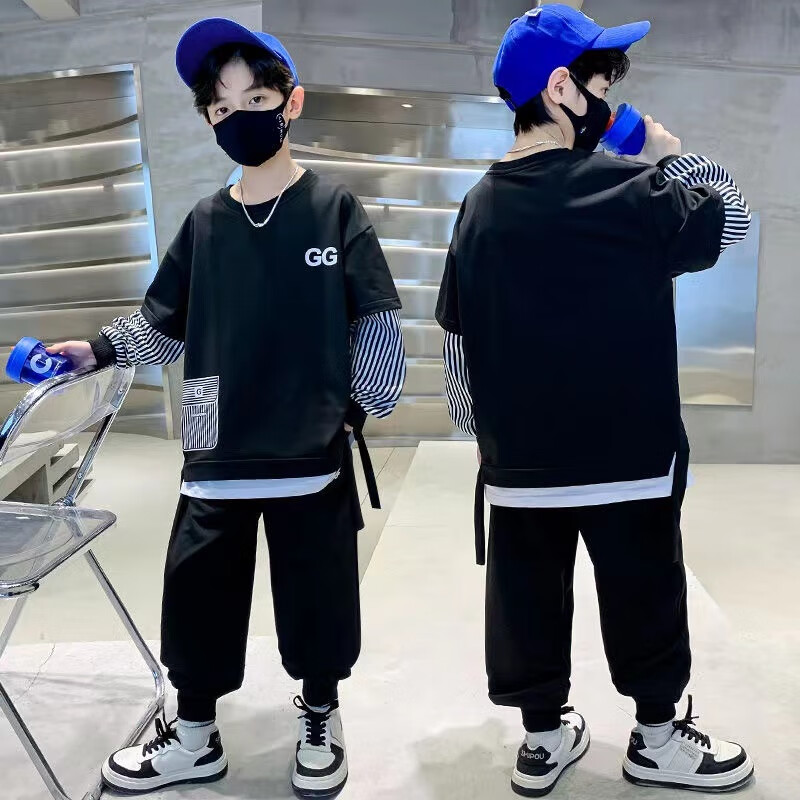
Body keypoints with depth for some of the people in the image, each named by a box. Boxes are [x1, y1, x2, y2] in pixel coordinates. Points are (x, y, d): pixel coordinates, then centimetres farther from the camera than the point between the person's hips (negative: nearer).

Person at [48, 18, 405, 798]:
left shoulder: (334, 208, -3)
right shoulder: (204, 223, 5)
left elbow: (376, 321, -2)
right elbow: (162, 324, 8)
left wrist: (364, 405, -4)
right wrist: (97, 350, -6)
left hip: (313, 453, -2)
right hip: (217, 454, 3)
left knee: (316, 595, 10)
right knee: (195, 595, 9)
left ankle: (319, 720, 35)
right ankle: (194, 735, 31)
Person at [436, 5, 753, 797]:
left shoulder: (479, 206, 3)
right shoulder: (626, 192, -14)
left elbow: (458, 344, 6)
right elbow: (731, 214, 2)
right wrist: (670, 156, 13)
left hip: (518, 461, 5)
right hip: (627, 454, -4)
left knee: (528, 599, 14)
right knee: (645, 599, 14)